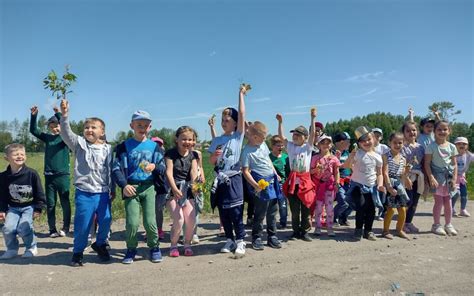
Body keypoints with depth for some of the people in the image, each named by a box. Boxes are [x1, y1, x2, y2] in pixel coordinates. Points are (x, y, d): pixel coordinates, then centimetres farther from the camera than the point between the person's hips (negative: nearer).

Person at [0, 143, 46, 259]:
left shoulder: (31, 173, -14)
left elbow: (39, 193, -7)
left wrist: (38, 209, -6)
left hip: (29, 206, -3)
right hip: (13, 207, 3)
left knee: (23, 228, -16)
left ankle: (31, 248, 11)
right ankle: (12, 249, 16)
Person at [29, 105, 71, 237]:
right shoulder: (47, 137, 10)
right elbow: (33, 130, 4)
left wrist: (58, 114, -27)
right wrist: (34, 115, -10)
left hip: (63, 175, -3)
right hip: (49, 175, 4)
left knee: (65, 203, 3)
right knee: (50, 204, 7)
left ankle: (65, 228, 15)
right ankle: (52, 229, 16)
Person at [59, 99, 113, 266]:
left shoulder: (107, 149, 5)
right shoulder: (79, 144, 1)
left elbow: (110, 170, 7)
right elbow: (66, 133, -16)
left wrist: (111, 190, 8)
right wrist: (64, 114, -30)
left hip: (103, 193, 2)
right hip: (84, 193, -2)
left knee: (106, 222, 10)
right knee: (82, 225, 5)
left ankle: (100, 244, 37)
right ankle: (78, 252, 27)